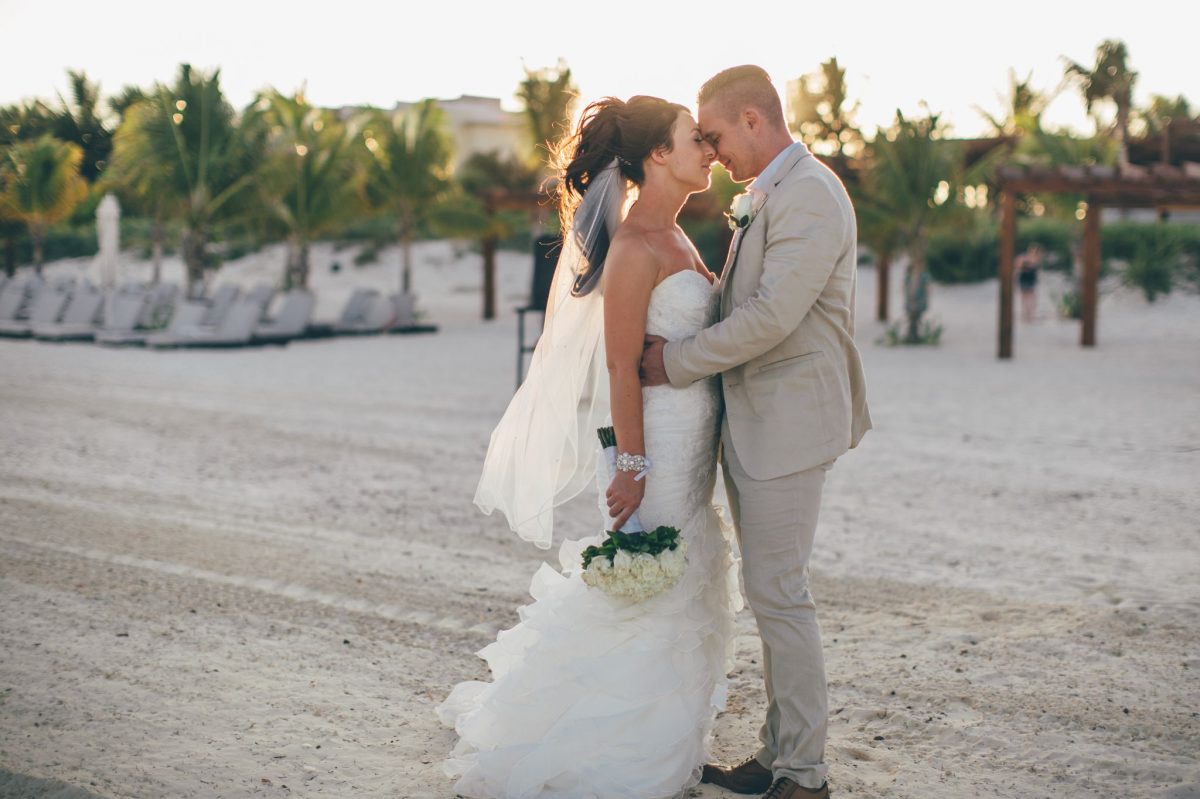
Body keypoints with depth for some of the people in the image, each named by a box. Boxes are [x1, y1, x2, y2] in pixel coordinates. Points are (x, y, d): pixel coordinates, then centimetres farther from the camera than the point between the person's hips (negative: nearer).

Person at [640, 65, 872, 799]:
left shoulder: (808, 195, -15)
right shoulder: (765, 197, 16)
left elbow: (773, 316, -23)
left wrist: (677, 362, -15)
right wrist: (679, 345, 7)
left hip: (787, 423, -10)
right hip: (752, 426, 10)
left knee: (778, 593, -5)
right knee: (772, 592, 14)